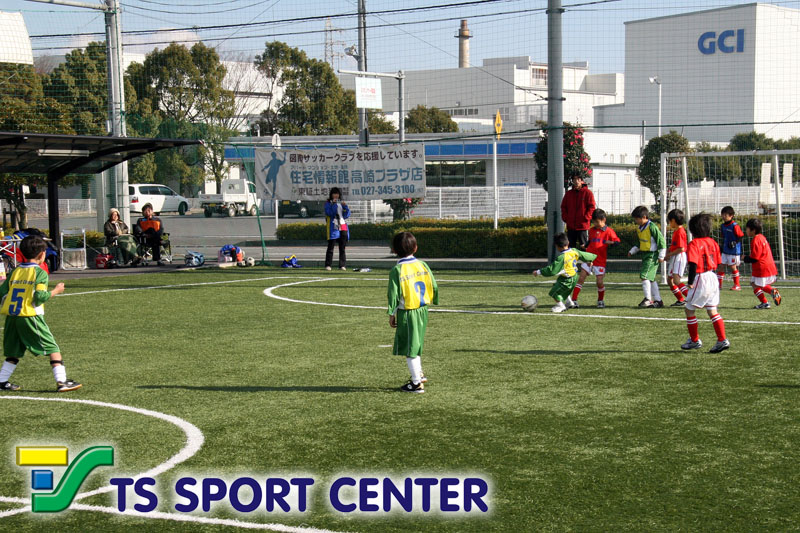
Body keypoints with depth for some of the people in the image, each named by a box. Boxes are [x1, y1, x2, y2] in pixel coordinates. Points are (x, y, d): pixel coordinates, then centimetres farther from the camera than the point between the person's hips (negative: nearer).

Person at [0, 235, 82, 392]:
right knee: (52, 348, 0)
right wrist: (56, 291, -1)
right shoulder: (40, 273, -6)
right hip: (31, 317, -6)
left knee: (14, 352, 19)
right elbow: (40, 297, -15)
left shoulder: (15, 272, 11)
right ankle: (61, 381, -5)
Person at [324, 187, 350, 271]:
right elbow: (329, 213, -13)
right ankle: (328, 265, -3)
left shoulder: (341, 203, 17)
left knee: (342, 248, 3)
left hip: (342, 227, 4)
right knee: (330, 247, -5)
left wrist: (345, 206, -4)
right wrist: (333, 204, -15)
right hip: (333, 228, -4)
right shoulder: (328, 204, 4)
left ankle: (342, 265, 4)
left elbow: (347, 215, 9)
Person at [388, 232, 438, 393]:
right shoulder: (422, 265, 0)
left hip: (406, 313, -6)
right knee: (417, 343, 24)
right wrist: (433, 301, 22)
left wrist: (392, 314, -4)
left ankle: (417, 383, 5)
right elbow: (434, 286, 4)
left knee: (410, 347, 2)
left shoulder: (397, 270, -13)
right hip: (423, 311, 6)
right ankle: (419, 373, 35)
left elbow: (394, 294, -12)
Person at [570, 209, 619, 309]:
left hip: (600, 261, -3)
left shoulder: (609, 231, -2)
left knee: (599, 282, -5)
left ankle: (601, 300, 21)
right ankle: (574, 300, -6)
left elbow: (617, 242, -4)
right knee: (581, 279, -6)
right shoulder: (591, 230, 13)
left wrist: (611, 242, -24)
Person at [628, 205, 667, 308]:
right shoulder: (639, 228, 11)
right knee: (651, 278, 12)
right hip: (645, 255, 9)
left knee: (644, 275, -16)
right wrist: (632, 251, 15)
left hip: (652, 255, -9)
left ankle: (648, 299, -12)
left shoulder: (652, 227, -16)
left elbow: (661, 240, -14)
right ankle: (658, 300, 18)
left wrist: (661, 256, -14)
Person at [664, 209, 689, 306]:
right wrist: (668, 252, 6)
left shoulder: (680, 232, -16)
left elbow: (681, 248, -20)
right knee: (669, 280, 13)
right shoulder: (675, 231, 15)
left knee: (676, 280, -21)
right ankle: (680, 299, 20)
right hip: (674, 258, 11)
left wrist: (669, 254, -13)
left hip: (679, 257, -11)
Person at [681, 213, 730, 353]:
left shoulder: (694, 244, -13)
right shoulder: (712, 242, 9)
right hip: (712, 278, 7)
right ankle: (722, 340, 2)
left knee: (689, 309, 8)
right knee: (712, 310, 10)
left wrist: (690, 282, -18)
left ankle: (694, 340, 13)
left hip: (700, 279, -7)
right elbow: (717, 262, 12)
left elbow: (693, 264, -21)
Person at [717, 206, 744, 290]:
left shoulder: (734, 226, -16)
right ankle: (719, 284, 11)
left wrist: (735, 242, -26)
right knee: (721, 265, 5)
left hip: (734, 251, -7)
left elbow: (741, 237, -14)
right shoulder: (723, 226, 7)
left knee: (733, 267, 1)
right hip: (725, 250, 7)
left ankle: (737, 285, 14)